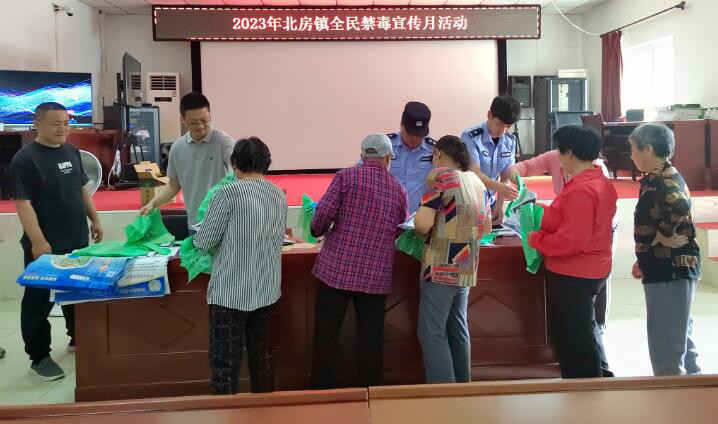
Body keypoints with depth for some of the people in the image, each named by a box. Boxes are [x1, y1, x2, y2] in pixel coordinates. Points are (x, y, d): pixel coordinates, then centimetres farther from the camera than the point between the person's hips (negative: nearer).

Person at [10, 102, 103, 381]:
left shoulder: (71, 152, 8)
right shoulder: (25, 159, -14)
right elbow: (23, 203, -18)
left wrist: (94, 219, 16)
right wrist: (38, 241, -22)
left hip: (77, 240, 7)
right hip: (45, 245, -7)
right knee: (39, 301, 3)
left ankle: (78, 339, 36)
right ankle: (39, 357, 14)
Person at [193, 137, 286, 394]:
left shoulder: (229, 193, -13)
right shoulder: (279, 195, 6)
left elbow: (205, 241, -9)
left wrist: (199, 237, 14)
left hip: (231, 292, -6)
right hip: (267, 290, 6)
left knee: (225, 362, 3)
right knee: (261, 355, 18)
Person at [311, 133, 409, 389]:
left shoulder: (346, 176, -2)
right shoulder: (399, 191, 9)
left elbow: (323, 215, -10)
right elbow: (401, 233, 18)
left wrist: (317, 231, 11)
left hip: (336, 269, -2)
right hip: (376, 276, 3)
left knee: (326, 335, 8)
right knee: (371, 338, 12)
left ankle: (322, 390, 17)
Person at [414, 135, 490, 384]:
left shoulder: (440, 176, -10)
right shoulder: (476, 181, 11)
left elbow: (422, 224, -20)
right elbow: (486, 227, 18)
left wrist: (431, 230, 1)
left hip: (441, 268, -8)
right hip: (467, 268, 8)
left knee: (431, 332, -1)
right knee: (458, 328, 17)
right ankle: (462, 384, 26)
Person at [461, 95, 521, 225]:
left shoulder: (510, 141, 1)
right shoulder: (470, 137, -17)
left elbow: (505, 176, 2)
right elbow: (474, 174, -23)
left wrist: (500, 204, -10)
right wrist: (499, 187, -38)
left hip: (489, 202, 5)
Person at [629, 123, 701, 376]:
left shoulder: (663, 182, -19)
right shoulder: (662, 178, 12)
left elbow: (679, 207, -40)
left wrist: (664, 234, -23)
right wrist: (644, 259, 18)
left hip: (670, 272, -10)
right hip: (670, 270, 10)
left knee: (665, 348, -1)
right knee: (680, 340, 22)